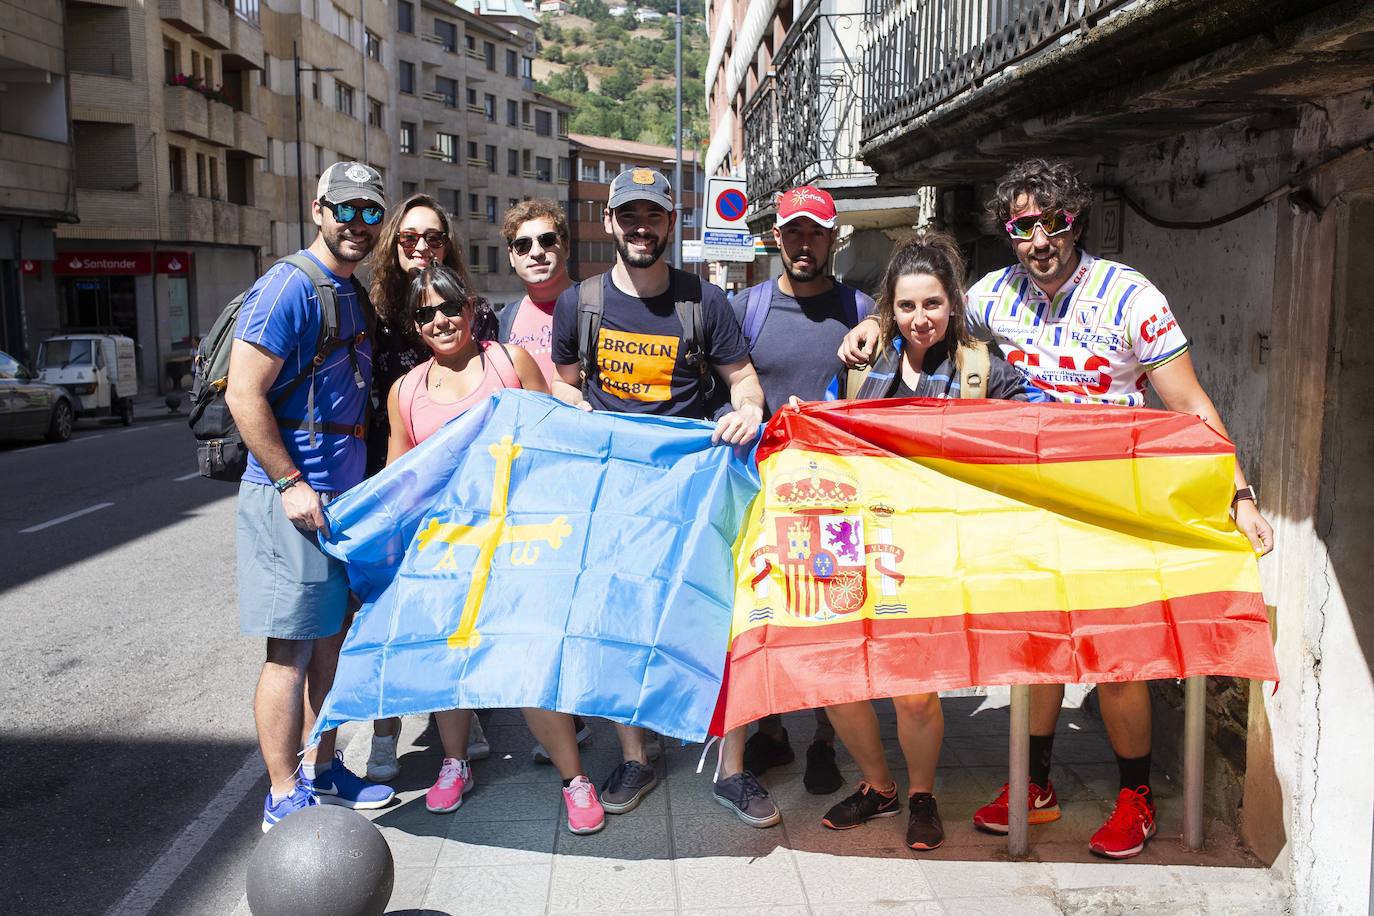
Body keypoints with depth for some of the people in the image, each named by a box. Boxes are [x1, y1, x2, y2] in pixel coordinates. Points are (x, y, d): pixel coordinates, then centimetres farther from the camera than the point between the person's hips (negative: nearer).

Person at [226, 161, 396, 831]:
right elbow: (244, 395, -19)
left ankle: (322, 769, 29)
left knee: (329, 636, 16)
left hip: (343, 496, 9)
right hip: (292, 498, -9)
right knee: (291, 648, -2)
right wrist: (291, 483, -19)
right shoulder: (290, 287, -13)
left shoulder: (356, 295, 15)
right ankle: (285, 799, 9)